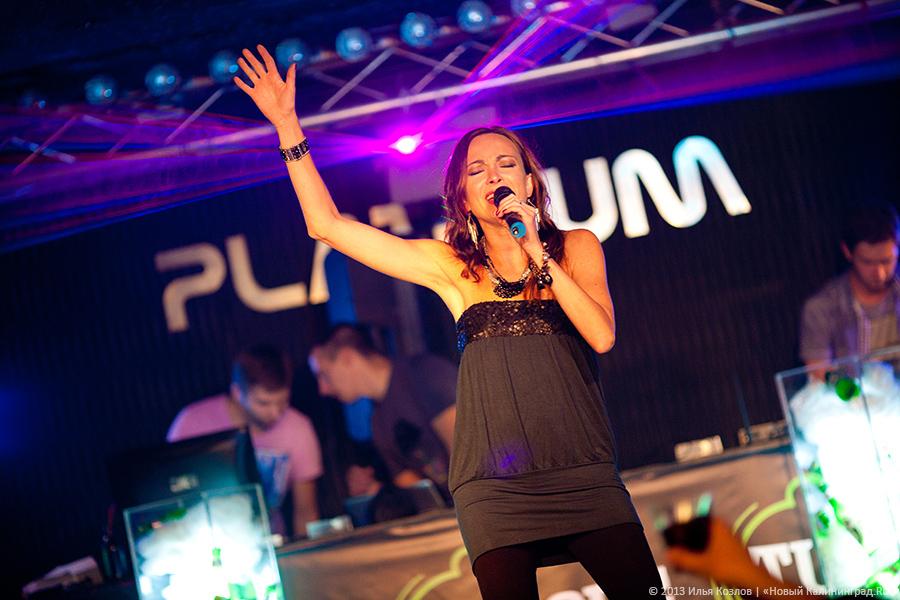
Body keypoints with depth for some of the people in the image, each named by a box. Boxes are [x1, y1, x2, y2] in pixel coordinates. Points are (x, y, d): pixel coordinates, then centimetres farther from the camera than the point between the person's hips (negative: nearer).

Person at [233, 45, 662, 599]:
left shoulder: (575, 247, 11)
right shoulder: (451, 265, 11)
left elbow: (601, 336, -4)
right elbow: (327, 224, 8)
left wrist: (536, 253, -8)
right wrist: (287, 126, 6)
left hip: (582, 475, 0)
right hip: (496, 485, 0)